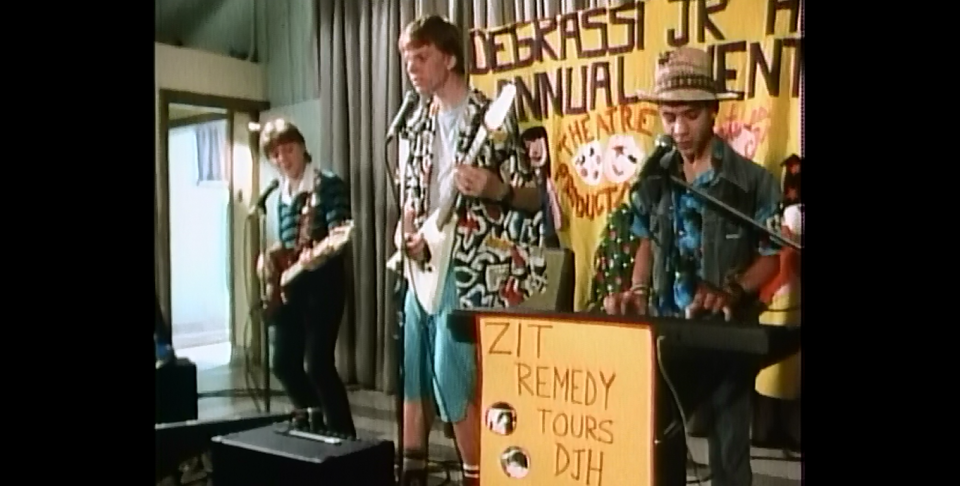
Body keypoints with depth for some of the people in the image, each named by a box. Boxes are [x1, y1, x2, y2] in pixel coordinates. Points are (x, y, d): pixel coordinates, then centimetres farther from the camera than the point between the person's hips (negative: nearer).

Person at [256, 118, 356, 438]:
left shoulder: (328, 184, -7)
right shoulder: (281, 194, 15)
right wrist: (268, 257, 5)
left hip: (323, 281, -8)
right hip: (288, 286, 8)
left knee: (318, 364, -12)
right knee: (284, 363, 10)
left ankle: (345, 435, 0)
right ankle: (315, 423, 28)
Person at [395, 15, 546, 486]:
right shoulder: (417, 123, 14)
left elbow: (533, 197, -7)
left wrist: (496, 190, -27)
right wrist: (406, 234, -1)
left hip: (469, 271, -7)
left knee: (453, 379, -9)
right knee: (410, 372, 12)